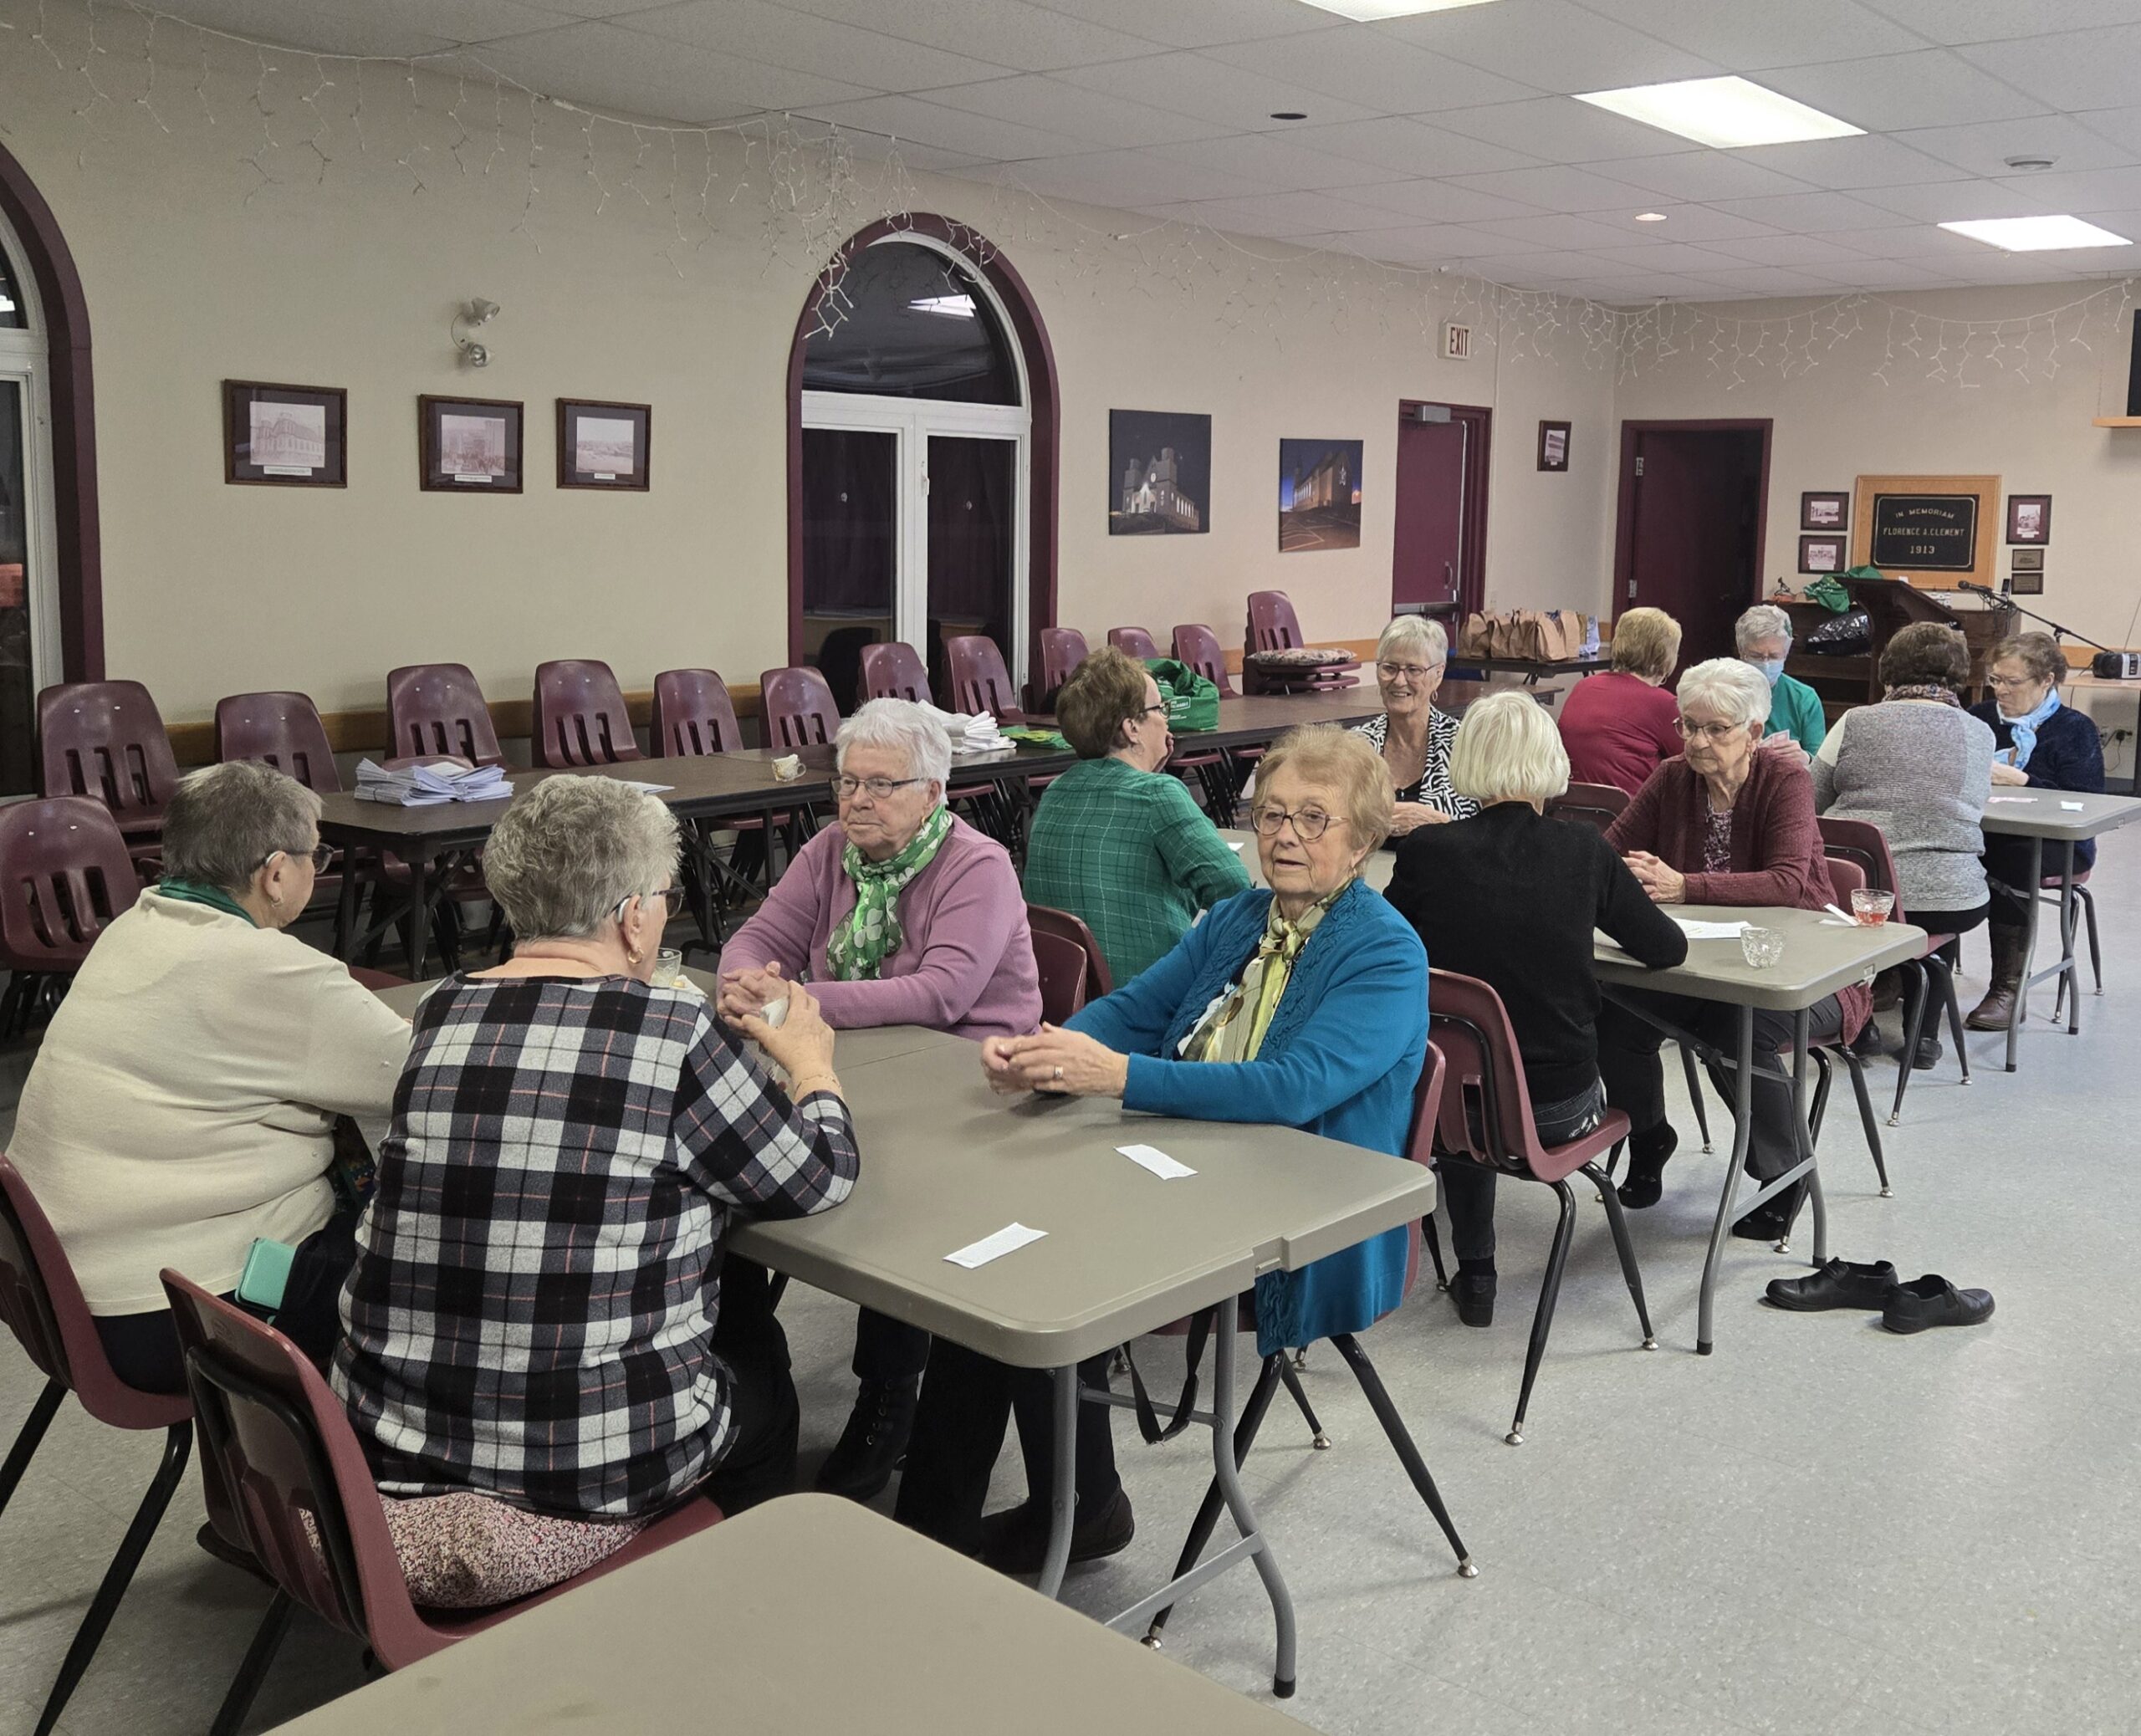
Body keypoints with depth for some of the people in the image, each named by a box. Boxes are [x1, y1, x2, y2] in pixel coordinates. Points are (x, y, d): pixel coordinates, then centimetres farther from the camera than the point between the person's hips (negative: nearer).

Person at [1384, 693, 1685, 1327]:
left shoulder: (1428, 852, -12)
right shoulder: (1582, 850, -9)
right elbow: (1667, 947, 3)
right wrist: (1615, 898, 23)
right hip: (1558, 1108, 1)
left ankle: (1475, 1274, 35)